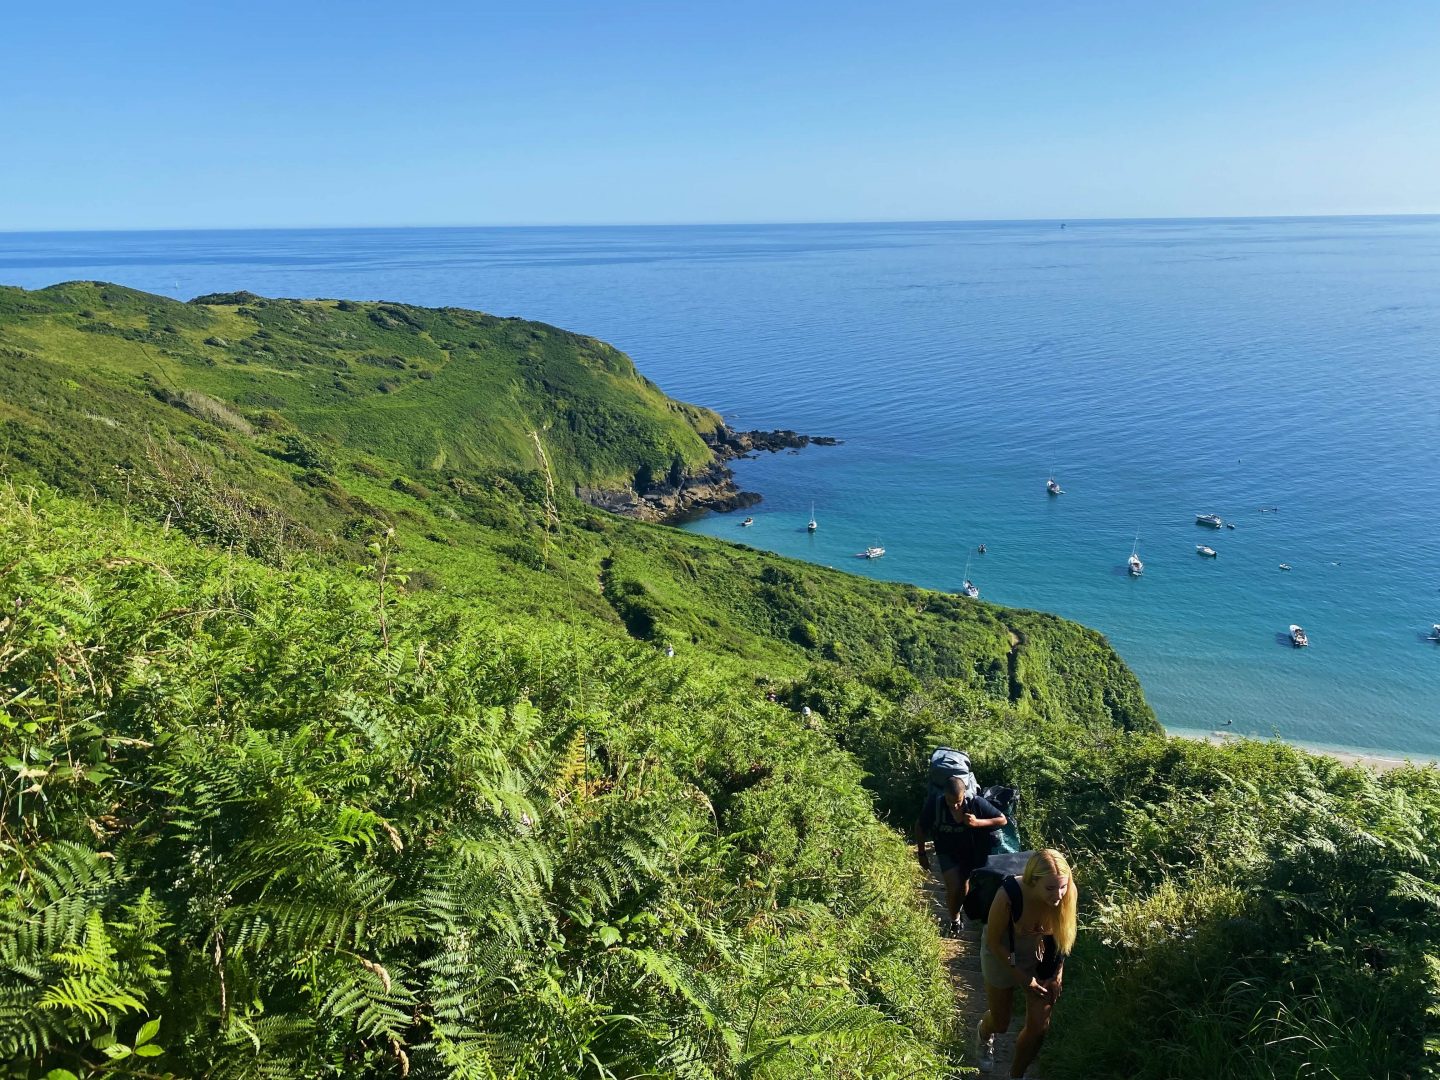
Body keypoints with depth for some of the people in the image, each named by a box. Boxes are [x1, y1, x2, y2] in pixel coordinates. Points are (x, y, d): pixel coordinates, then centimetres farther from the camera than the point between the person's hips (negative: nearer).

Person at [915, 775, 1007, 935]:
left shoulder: (976, 803, -28)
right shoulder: (935, 803, -28)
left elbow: (1002, 820, -18)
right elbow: (920, 826, -11)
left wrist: (977, 822, -32)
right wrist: (921, 854, -5)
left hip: (972, 851, 1)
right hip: (947, 852, -1)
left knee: (964, 887, 9)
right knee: (954, 888, -12)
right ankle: (954, 919, 18)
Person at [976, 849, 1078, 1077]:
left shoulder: (1069, 894, -29)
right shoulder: (1009, 895, -40)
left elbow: (1063, 935, -6)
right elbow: (993, 942, -22)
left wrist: (1057, 974, -1)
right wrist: (1021, 977, -15)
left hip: (1041, 956, 3)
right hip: (1002, 955, -2)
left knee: (1039, 1027, 8)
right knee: (1000, 1022, 17)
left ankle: (1016, 1074, 36)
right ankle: (984, 1034, 55)